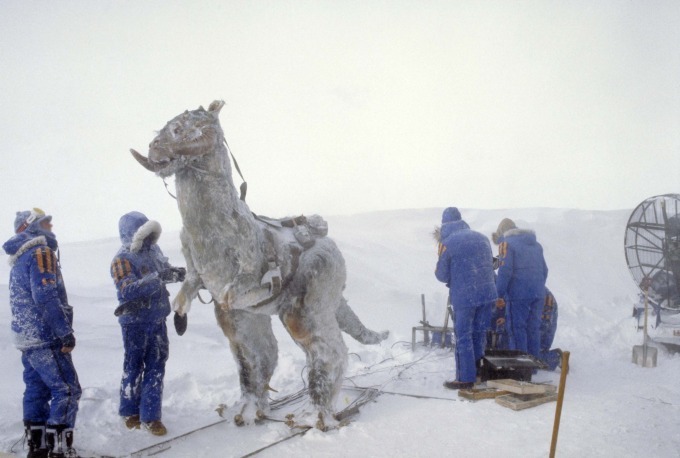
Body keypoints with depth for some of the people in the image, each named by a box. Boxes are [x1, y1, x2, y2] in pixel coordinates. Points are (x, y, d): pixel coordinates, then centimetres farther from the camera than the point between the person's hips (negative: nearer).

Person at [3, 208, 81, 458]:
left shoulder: (20, 258, 19)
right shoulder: (41, 252, -12)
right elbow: (46, 297, -22)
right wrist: (65, 332, -21)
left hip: (28, 339, 10)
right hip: (46, 337, -10)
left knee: (37, 391, 12)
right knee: (67, 390, -8)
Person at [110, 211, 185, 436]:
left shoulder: (153, 251, 4)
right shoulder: (122, 260, -17)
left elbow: (165, 271, 19)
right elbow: (128, 290, -28)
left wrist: (178, 273, -3)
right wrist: (155, 278, -35)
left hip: (157, 320, 6)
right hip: (136, 323, -6)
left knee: (156, 367, 9)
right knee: (134, 367, 8)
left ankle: (150, 415, 18)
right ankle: (130, 412, 26)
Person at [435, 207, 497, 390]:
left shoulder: (447, 243, -6)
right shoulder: (481, 237, 10)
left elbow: (442, 275, -2)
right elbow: (489, 264, 14)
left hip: (463, 296, -5)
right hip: (487, 293, 5)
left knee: (463, 337, 2)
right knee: (479, 334, 14)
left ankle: (466, 378, 4)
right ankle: (478, 372, 22)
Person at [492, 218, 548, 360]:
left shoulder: (506, 243, -3)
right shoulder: (536, 244, 20)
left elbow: (505, 271, -13)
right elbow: (544, 270, 19)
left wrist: (500, 295, -10)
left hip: (518, 294, -7)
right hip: (538, 294, 7)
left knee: (517, 329, 0)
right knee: (533, 329, 12)